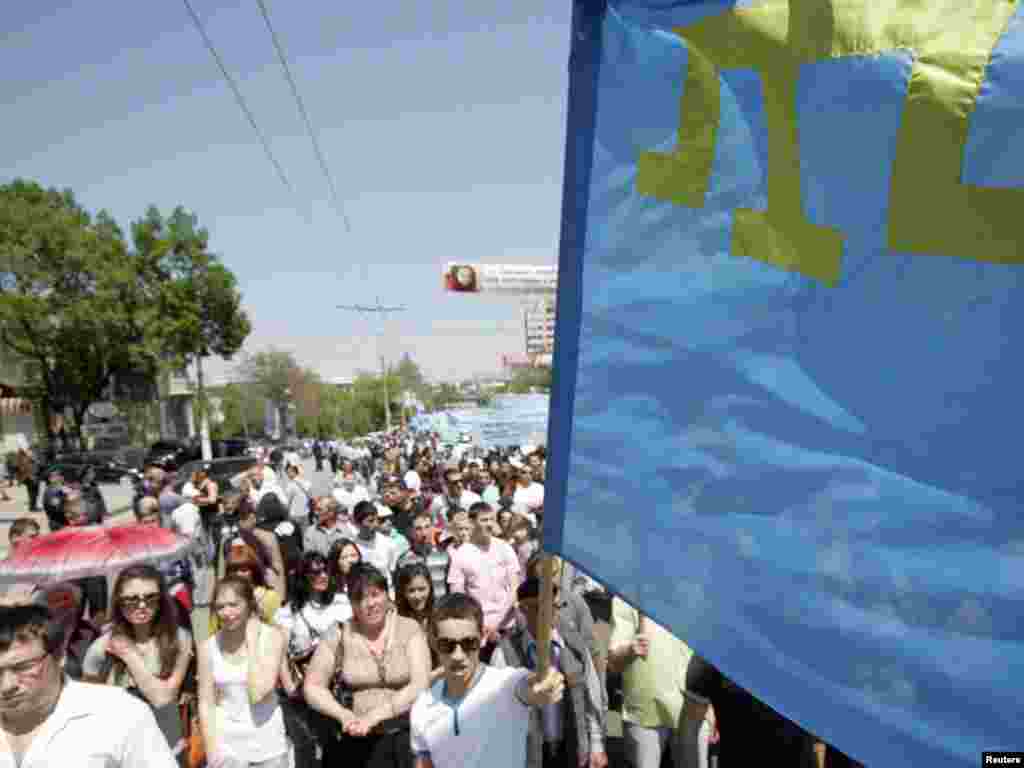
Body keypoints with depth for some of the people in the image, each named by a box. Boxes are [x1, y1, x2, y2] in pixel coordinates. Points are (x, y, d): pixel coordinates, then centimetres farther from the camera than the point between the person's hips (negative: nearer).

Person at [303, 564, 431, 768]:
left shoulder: (409, 629, -1)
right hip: (357, 739, 0)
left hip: (405, 734, 0)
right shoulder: (340, 634, 1)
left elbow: (421, 685, -8)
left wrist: (375, 715, -16)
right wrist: (345, 715, -14)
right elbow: (312, 687, 1)